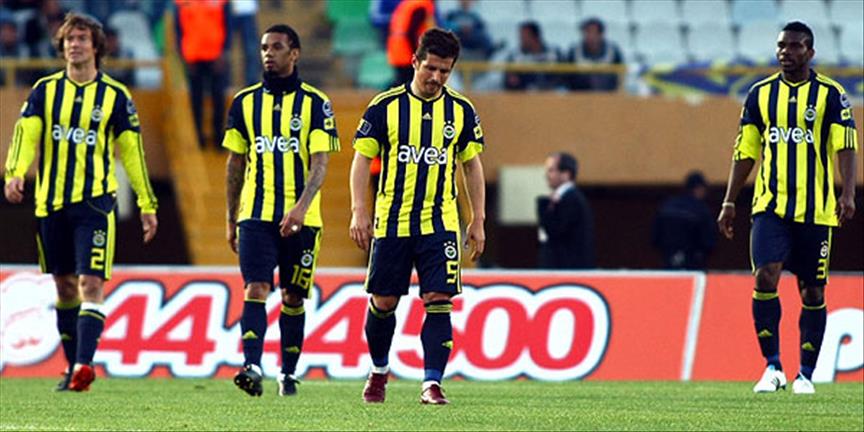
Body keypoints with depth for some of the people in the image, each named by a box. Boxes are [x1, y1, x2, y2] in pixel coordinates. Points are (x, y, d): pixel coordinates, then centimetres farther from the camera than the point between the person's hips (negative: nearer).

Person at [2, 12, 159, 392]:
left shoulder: (115, 96, 4)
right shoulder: (45, 91, 7)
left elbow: (132, 150, 7)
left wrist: (147, 205, 6)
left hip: (94, 203, -3)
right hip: (51, 203, 3)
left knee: (90, 283, -15)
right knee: (64, 285, 10)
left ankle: (85, 364, -23)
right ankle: (73, 365, 19)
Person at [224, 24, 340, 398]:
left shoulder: (315, 104, -1)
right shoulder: (245, 102, 8)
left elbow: (319, 163, -8)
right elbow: (236, 163, 14)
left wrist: (301, 206, -24)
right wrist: (231, 219, 14)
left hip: (301, 219, -1)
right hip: (256, 215, 1)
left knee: (293, 298, 6)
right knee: (255, 290, -14)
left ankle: (288, 373, 17)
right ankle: (252, 367, -25)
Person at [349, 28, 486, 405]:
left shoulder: (461, 111, 4)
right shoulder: (385, 106, -2)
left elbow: (472, 165, 12)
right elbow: (362, 159, 1)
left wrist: (478, 221, 9)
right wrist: (359, 211, -7)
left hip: (440, 224, 1)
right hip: (391, 222, -1)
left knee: (439, 301, -10)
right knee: (383, 303, 6)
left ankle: (432, 383, -9)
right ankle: (379, 371, 29)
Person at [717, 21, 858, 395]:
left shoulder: (830, 94, 1)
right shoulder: (761, 94, 9)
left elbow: (846, 145, -5)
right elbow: (745, 151, 14)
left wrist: (848, 194, -19)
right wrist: (729, 202, 11)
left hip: (815, 210, -1)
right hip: (770, 206, 1)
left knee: (813, 292, 3)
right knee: (765, 277, -16)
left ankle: (806, 374, 14)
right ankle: (772, 367, -8)